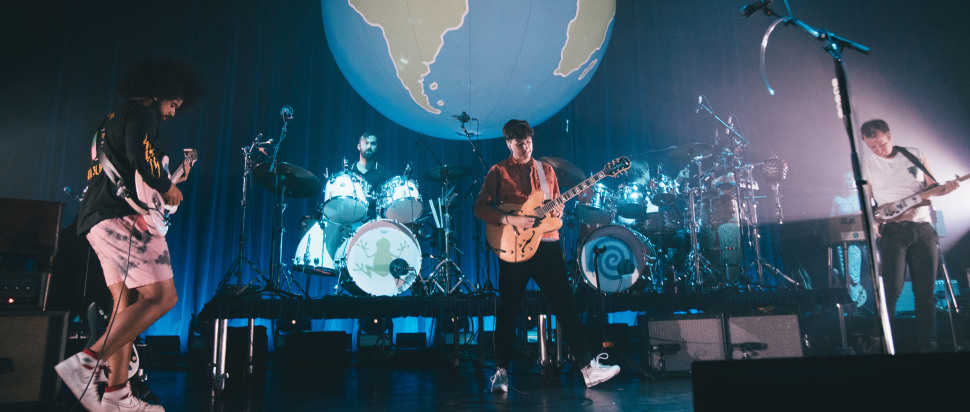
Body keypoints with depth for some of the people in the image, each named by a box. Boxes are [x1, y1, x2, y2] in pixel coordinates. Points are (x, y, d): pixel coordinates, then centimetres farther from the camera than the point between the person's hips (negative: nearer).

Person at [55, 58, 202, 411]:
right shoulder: (141, 113, -2)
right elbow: (141, 156, -21)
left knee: (128, 304, 9)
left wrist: (170, 178, 28)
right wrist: (167, 188, -6)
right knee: (163, 296, -14)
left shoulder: (113, 120, 29)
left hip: (96, 219, 11)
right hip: (123, 215, -11)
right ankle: (86, 363, -18)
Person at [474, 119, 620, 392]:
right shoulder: (498, 172, 3)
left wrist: (557, 211, -3)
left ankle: (588, 366, 5)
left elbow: (556, 203, 21)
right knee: (507, 310, 2)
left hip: (547, 244, 3)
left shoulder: (546, 170, 15)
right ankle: (501, 371, 15)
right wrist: (510, 220, -15)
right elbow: (480, 207, -3)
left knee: (565, 305, 1)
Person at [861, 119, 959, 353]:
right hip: (892, 231, -2)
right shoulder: (868, 166, 7)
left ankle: (927, 346, 11)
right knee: (891, 290, -14)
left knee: (926, 292, 3)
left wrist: (945, 188, -8)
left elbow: (932, 187, 15)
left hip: (923, 229, 3)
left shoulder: (915, 155, 12)